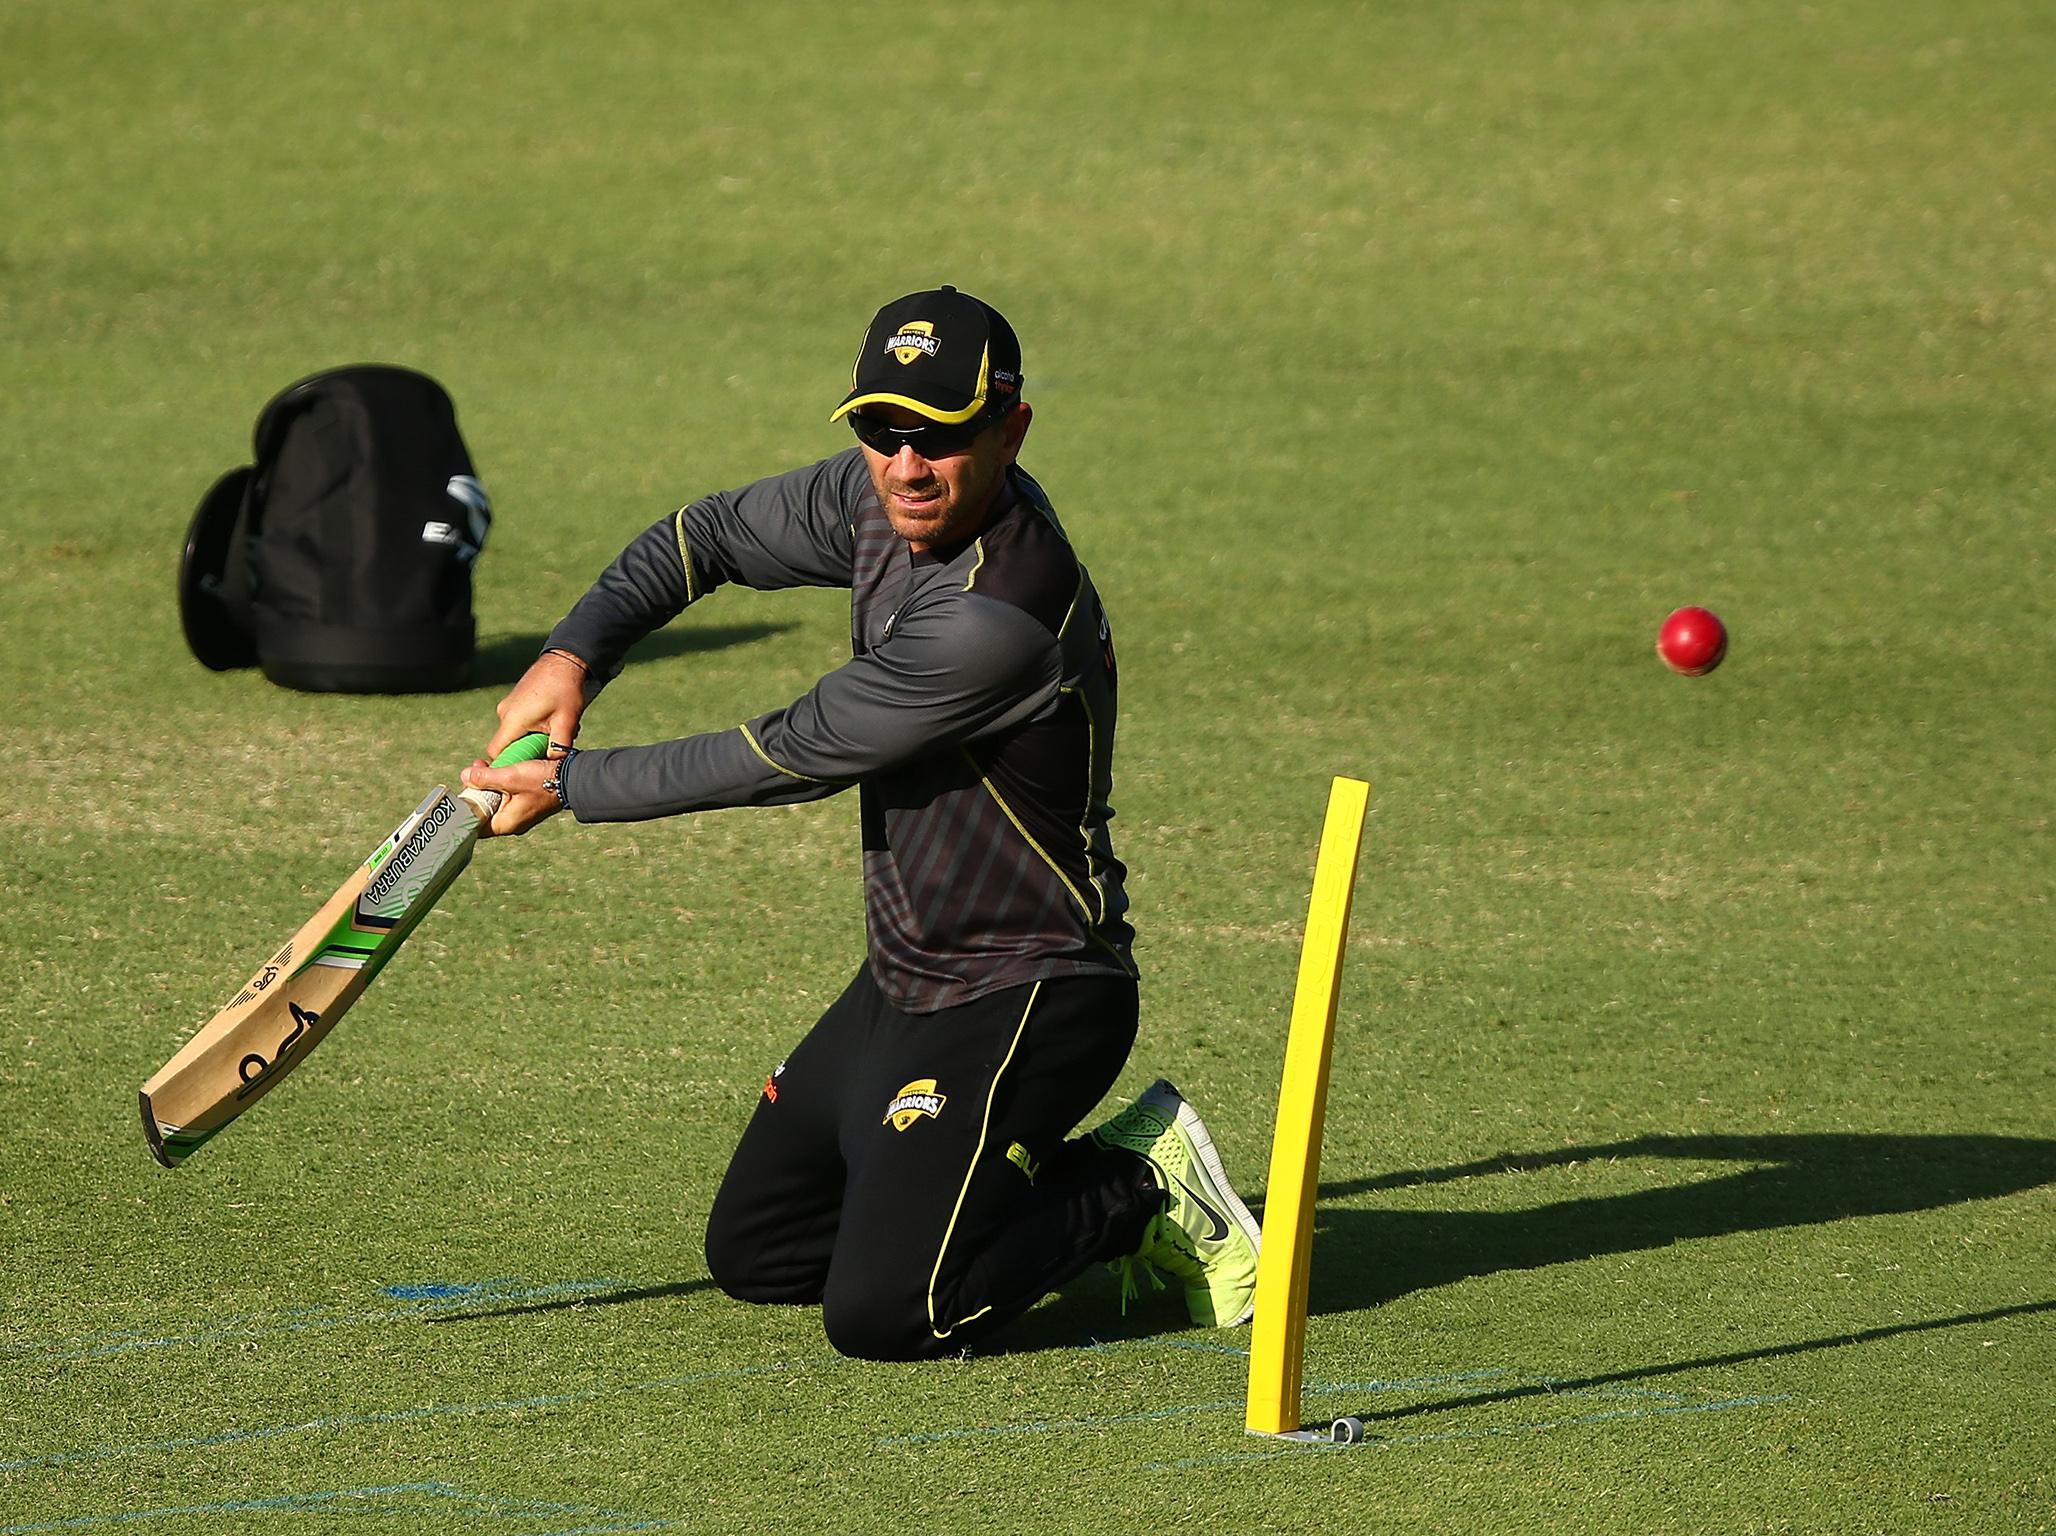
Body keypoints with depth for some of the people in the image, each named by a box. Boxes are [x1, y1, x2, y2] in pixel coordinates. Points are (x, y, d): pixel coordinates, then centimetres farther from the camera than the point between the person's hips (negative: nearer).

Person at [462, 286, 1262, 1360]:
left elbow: (793, 758, -23)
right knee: (752, 1254, 14)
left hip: (1029, 994, -9)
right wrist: (576, 651, -5)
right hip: (903, 985, 9)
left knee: (880, 1314, -20)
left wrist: (570, 787, -12)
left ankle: (1138, 1186, 1)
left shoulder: (999, 618, -31)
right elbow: (712, 535, 13)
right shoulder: (880, 499, -4)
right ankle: (1042, 1191, 22)